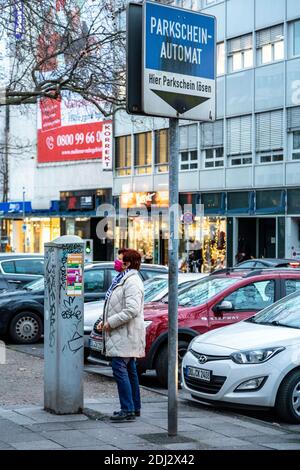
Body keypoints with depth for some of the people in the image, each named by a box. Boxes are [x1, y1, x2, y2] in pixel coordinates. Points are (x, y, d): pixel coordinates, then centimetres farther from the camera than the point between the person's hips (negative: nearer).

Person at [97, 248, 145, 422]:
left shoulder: (132, 282, -16)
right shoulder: (122, 280, 19)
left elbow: (132, 309, -26)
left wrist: (111, 322, -20)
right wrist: (105, 321, 12)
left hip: (126, 335, -11)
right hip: (122, 335, 11)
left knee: (120, 370, -12)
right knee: (129, 371, 14)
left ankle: (128, 410, -10)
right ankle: (135, 408, 22)